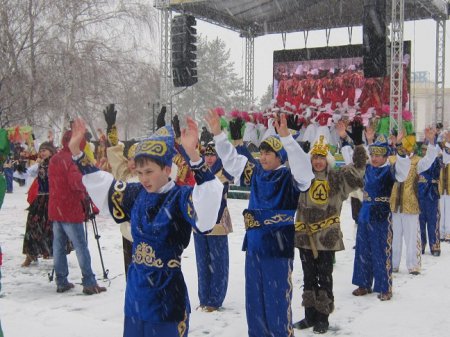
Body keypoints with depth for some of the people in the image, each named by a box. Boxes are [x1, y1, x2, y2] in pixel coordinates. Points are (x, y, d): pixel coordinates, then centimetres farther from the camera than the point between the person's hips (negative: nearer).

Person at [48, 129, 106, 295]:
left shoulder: (53, 160, 13)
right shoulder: (71, 160, -14)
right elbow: (76, 182, -24)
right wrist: (85, 188, -4)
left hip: (55, 209, 8)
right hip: (70, 210, -8)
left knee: (59, 246, 10)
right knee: (81, 246, -4)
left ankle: (61, 282, 13)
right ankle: (89, 283, -4)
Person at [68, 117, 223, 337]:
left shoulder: (180, 197, -15)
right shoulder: (136, 194, 4)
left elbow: (207, 205, -36)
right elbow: (101, 185, 18)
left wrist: (193, 156, -47)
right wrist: (77, 153, 13)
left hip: (167, 294, -6)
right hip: (135, 293, 6)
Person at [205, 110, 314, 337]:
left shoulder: (290, 178, -9)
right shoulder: (256, 173, 8)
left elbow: (303, 165, -29)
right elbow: (231, 158, 12)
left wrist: (286, 137, -39)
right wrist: (217, 134, 0)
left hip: (278, 246, -6)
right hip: (254, 245, 6)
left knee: (278, 300, 0)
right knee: (254, 299, 16)